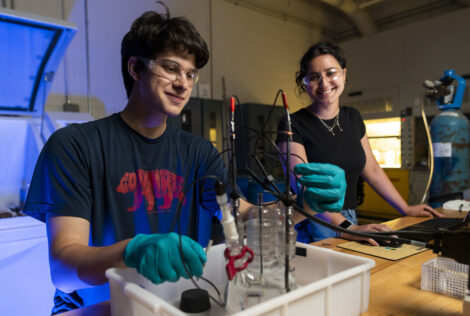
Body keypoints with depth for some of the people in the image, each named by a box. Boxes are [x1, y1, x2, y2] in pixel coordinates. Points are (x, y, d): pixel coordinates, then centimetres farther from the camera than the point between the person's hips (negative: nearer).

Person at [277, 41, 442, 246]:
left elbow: (372, 170, 18)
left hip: (349, 221, 6)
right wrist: (347, 227, -27)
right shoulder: (293, 125, -9)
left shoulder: (353, 118, 11)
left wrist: (406, 209, 17)